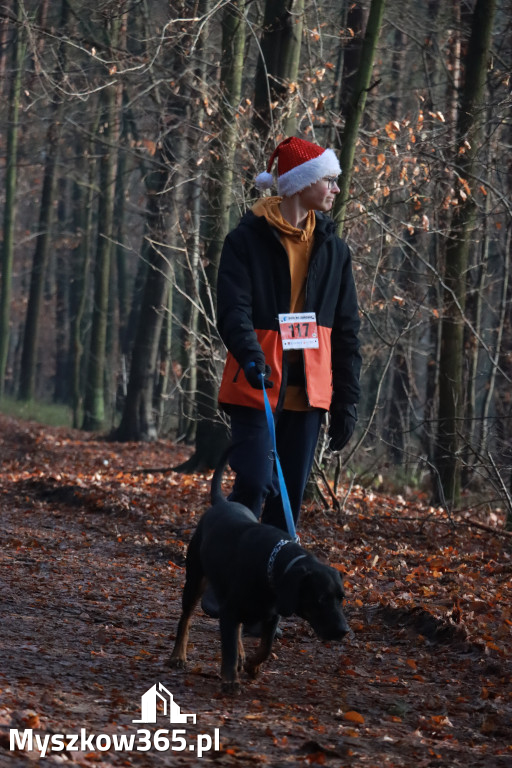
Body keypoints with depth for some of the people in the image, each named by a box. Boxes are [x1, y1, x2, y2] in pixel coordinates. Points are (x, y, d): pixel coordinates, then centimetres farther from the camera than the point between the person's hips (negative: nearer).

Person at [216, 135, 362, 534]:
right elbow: (233, 309, -13)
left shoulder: (334, 249, 12)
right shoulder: (248, 239, -2)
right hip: (257, 384, -5)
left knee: (290, 496, 5)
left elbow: (346, 330, 14)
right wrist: (249, 354, -33)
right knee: (255, 484, -14)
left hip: (308, 387, 5)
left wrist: (347, 400, 9)